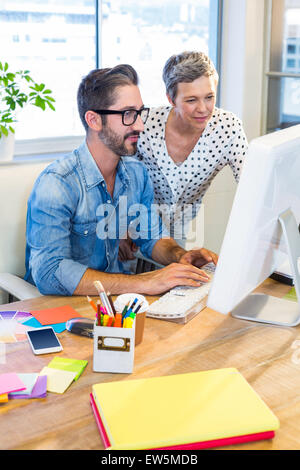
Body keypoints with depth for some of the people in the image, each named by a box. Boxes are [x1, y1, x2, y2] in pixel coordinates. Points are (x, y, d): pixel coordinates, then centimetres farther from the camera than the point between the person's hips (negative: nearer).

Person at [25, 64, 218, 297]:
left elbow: (152, 238, 15)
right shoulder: (56, 184, -21)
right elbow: (49, 273, -30)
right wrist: (144, 282, -34)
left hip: (114, 294, 6)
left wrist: (180, 256, -9)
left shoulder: (137, 173, 2)